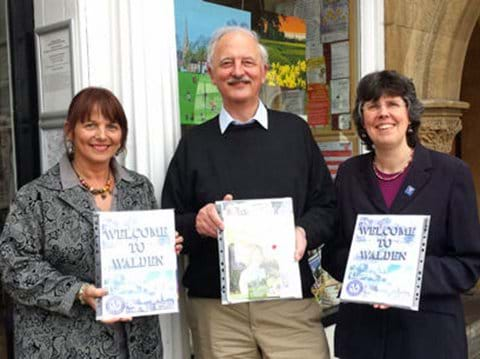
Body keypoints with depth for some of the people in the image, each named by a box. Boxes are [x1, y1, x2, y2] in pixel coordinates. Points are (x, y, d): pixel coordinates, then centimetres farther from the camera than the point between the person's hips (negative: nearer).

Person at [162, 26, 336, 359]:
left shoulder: (295, 131, 8)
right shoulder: (194, 143, 7)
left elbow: (326, 205, 8)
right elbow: (169, 223, 7)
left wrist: (305, 233, -11)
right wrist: (197, 223, -13)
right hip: (214, 305, 0)